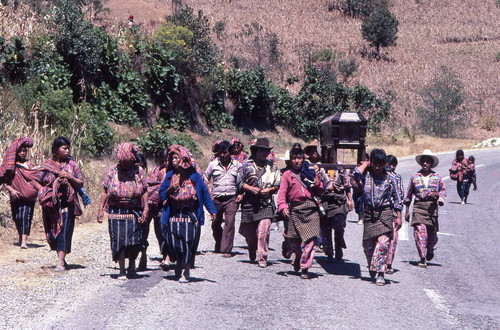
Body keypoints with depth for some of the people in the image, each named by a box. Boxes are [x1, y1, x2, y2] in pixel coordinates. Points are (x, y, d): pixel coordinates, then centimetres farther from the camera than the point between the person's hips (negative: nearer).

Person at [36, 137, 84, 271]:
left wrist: (69, 177, -12)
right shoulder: (47, 165, 4)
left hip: (67, 204, -1)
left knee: (64, 230, -12)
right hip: (51, 204, 1)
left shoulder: (72, 164, 5)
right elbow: (37, 181, 9)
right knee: (52, 232, 7)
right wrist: (44, 192, -7)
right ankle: (61, 258, 22)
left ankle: (60, 261, -14)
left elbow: (81, 183, 5)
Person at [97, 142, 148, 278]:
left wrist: (146, 208, -5)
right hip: (116, 210, 0)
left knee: (134, 239, -1)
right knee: (119, 240, -5)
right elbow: (105, 191, 8)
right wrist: (101, 209, 2)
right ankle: (122, 270, 1)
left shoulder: (139, 171, 5)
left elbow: (145, 191, 5)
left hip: (134, 211, 0)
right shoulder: (112, 171, 6)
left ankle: (132, 264, 23)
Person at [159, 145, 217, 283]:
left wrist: (212, 210, 0)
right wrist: (170, 190, -10)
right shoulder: (170, 175, 9)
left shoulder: (194, 175, 2)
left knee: (188, 242, -8)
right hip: (174, 214, 2)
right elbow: (161, 194, 12)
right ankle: (179, 264, 27)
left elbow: (204, 193, 4)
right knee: (174, 242, 1)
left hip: (190, 214, -2)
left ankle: (186, 272, -2)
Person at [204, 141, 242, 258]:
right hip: (217, 199, 2)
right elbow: (205, 179, 14)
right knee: (215, 224, 9)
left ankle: (227, 249, -17)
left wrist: (241, 194, 4)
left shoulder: (237, 165, 6)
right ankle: (219, 246, 33)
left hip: (232, 198, -1)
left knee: (229, 221, -16)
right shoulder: (213, 164, 5)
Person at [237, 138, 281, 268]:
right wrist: (251, 189, -11)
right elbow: (240, 182, 5)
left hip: (266, 204, 0)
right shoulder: (247, 165, 4)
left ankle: (262, 258, -10)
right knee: (249, 232, 10)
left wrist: (268, 190, -7)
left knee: (264, 231, -16)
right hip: (250, 202, 0)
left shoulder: (272, 167, 8)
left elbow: (278, 185, 11)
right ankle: (252, 254, 39)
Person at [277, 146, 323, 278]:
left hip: (311, 208, 0)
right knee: (293, 239, 1)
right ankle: (299, 256, 34)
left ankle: (305, 268, -7)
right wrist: (282, 206, -16)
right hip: (295, 209, 0)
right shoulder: (287, 175, 11)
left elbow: (319, 193, 16)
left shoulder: (311, 172, 14)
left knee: (311, 238, -12)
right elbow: (282, 192, 1)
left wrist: (318, 184, -5)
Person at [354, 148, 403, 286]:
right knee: (368, 244, 7)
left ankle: (380, 274, -12)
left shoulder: (390, 177, 0)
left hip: (385, 213, -2)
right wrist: (365, 164, -6)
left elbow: (397, 198, 6)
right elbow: (356, 173, -24)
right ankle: (371, 267, 34)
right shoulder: (366, 175, 0)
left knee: (383, 243, -15)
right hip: (369, 213, 2)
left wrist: (398, 217, 3)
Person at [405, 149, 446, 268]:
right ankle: (422, 259, -11)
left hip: (432, 206, 1)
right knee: (420, 231, -14)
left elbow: (443, 190, 16)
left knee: (432, 233, 6)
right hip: (418, 206, -1)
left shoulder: (436, 177, 6)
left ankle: (429, 251, 39)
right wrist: (407, 211, 14)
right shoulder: (415, 177, 7)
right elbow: (409, 194, 14)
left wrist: (437, 194, -8)